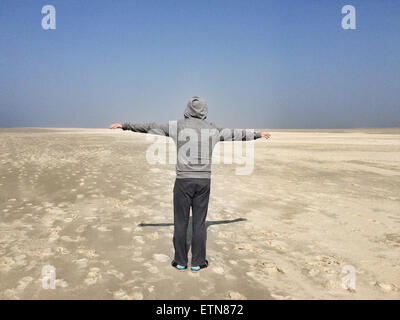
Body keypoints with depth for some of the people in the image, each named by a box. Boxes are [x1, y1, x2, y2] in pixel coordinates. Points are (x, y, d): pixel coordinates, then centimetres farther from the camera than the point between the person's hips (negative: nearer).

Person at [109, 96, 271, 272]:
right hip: (204, 181, 2)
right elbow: (235, 134, 21)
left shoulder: (177, 126, -1)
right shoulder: (212, 129, 7)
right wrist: (257, 134, 38)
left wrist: (124, 125, 15)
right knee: (199, 223, 9)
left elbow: (150, 127, 5)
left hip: (183, 180, -2)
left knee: (180, 222, 8)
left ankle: (180, 261, 17)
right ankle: (197, 262, 17)